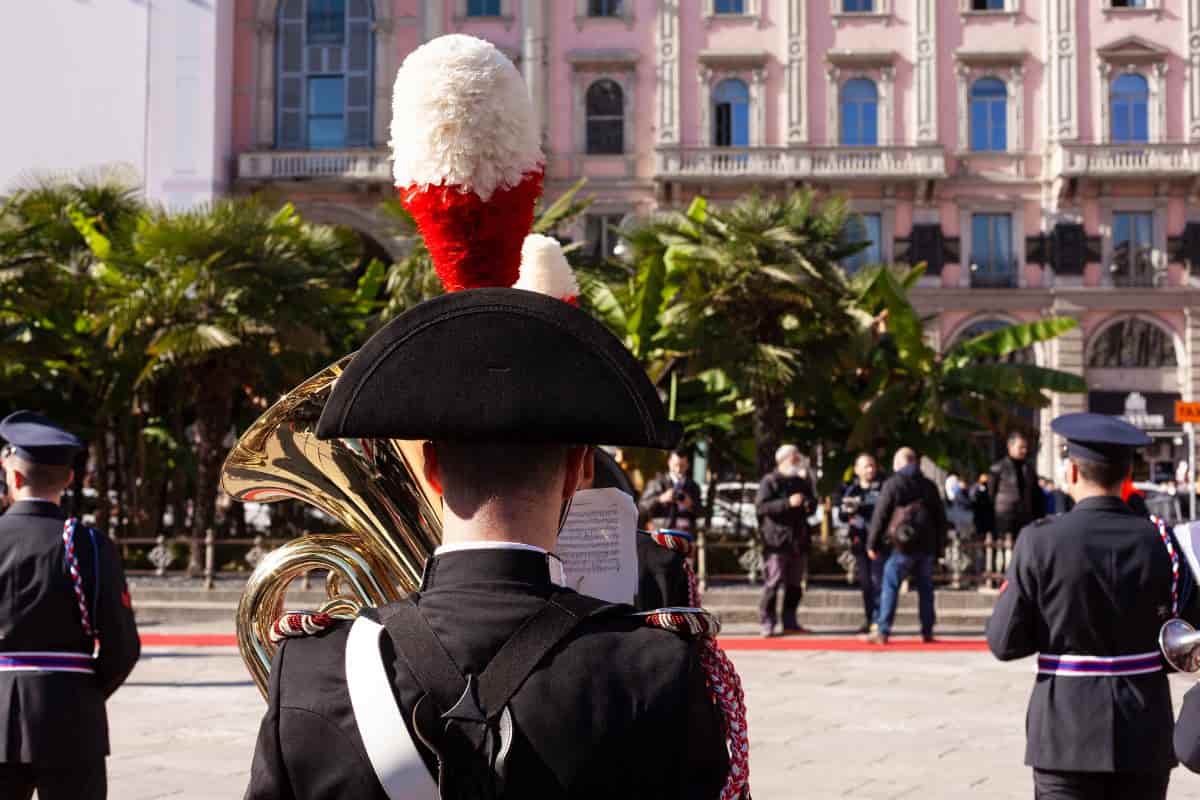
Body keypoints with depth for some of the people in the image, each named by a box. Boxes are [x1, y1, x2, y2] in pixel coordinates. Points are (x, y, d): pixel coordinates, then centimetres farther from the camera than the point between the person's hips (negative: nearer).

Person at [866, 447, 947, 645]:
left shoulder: (893, 484, -3)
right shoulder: (929, 485, 13)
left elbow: (880, 515, -5)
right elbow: (941, 517, 15)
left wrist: (872, 544, 1)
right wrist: (939, 546, 20)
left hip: (903, 546, -5)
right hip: (927, 545, 5)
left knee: (890, 586, -1)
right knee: (925, 588, 14)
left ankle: (882, 631, -7)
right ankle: (927, 631, 13)